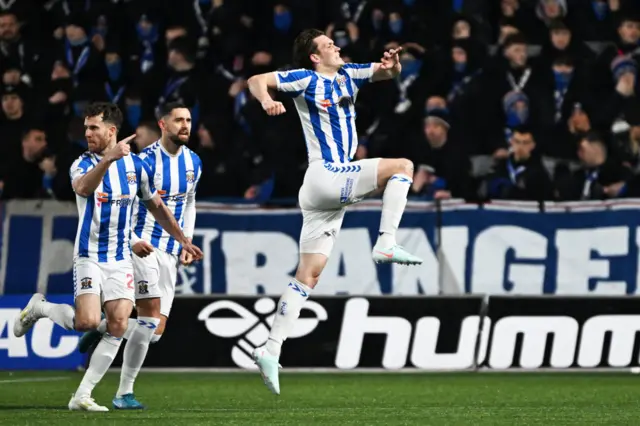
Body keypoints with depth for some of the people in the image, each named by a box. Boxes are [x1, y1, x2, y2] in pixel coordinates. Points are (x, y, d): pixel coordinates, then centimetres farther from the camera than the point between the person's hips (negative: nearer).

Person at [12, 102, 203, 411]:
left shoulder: (135, 165, 5)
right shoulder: (82, 165, -6)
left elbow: (156, 207, 19)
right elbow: (83, 187, -32)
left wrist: (183, 240, 21)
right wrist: (109, 158, -46)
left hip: (120, 259, 4)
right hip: (89, 256, -4)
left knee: (118, 325, -10)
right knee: (87, 321, -20)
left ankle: (82, 395, -3)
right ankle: (38, 308, 11)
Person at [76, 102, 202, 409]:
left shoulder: (193, 163, 8)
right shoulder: (146, 161, -13)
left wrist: (187, 241, 11)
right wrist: (132, 241, -23)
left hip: (170, 253, 6)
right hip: (142, 245, -6)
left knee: (156, 331, 1)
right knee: (150, 318, -16)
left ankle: (103, 327, 28)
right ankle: (124, 393, -7)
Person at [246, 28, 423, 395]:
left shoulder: (348, 74, 17)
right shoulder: (306, 79, -3)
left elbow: (388, 73, 19)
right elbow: (257, 80, -8)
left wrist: (393, 63, -5)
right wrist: (267, 100, -30)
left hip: (335, 184, 7)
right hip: (325, 176, -7)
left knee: (309, 275, 3)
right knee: (403, 167, -11)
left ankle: (271, 350, -1)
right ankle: (386, 244, -16)